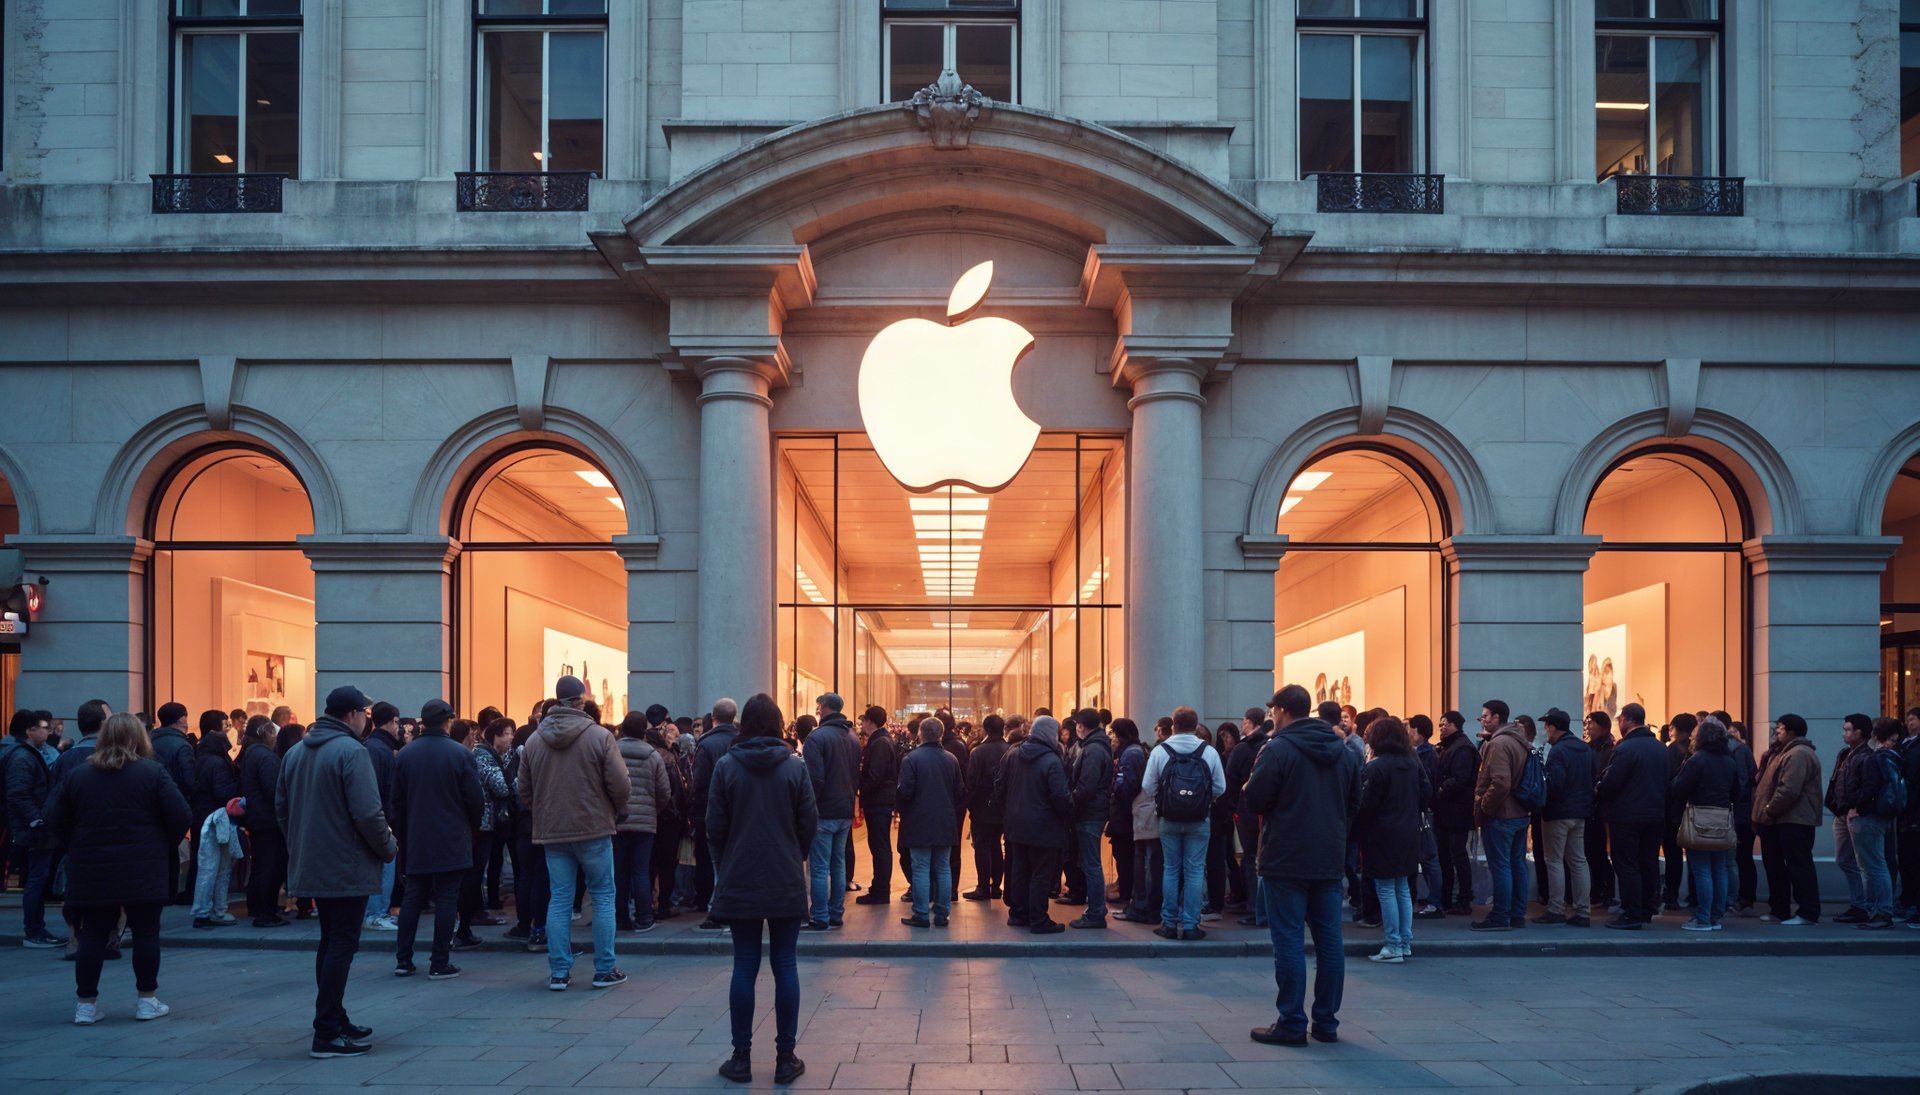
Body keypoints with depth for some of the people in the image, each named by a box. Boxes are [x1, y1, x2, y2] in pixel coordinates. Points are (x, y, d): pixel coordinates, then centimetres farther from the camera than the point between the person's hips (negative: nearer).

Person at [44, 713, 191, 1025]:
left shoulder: (77, 775, 3)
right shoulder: (153, 772, -6)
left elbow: (54, 819, 3)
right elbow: (179, 815, -10)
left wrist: (78, 848, 11)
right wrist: (163, 847, 5)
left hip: (90, 871, 3)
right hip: (143, 870, -3)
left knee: (92, 935, 9)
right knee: (146, 933, 6)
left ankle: (86, 1004, 11)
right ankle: (146, 1000, 10)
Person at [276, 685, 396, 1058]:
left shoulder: (295, 752, 9)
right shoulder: (351, 751, -17)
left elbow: (281, 807, 14)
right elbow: (368, 813, -22)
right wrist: (388, 846, -6)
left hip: (309, 866, 8)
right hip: (347, 868, -8)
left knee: (331, 942, 18)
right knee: (341, 946, -2)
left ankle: (335, 1020, 25)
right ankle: (327, 1034, -2)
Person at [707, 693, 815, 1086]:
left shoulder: (726, 765, -5)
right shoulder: (795, 766, -5)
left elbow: (714, 826, -3)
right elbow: (810, 824, -2)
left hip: (739, 882, 0)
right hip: (786, 883, 0)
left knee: (744, 967, 6)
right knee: (785, 966, 6)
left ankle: (741, 1058, 10)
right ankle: (785, 1059, 9)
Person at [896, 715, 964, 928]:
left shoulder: (912, 759, -13)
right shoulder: (951, 759, 4)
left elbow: (904, 791, -16)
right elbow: (960, 792, 7)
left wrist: (901, 807, 4)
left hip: (919, 824, -4)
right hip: (946, 824, 5)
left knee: (921, 869, 0)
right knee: (942, 868, 10)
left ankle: (921, 916, 1)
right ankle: (942, 914, 13)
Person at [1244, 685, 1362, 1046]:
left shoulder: (1278, 748, -12)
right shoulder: (1344, 752, 10)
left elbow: (1253, 801, -12)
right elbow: (1354, 804, 16)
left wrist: (1247, 787, 7)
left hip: (1287, 861, -6)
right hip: (1330, 862, 6)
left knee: (1288, 940, -1)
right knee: (1329, 940, 9)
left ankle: (1291, 1024, 0)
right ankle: (1326, 1023, 14)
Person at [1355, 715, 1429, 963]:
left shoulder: (1375, 768, -17)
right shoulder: (1414, 763, 5)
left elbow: (1365, 805, -15)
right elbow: (1427, 793, 10)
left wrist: (1359, 831, -2)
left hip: (1382, 836, -7)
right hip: (1409, 834, 7)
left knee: (1386, 891, -1)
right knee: (1403, 889, 14)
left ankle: (1394, 947, 0)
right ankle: (1406, 943, 18)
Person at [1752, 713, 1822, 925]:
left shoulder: (1799, 754, -16)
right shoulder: (1786, 752, 20)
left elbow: (1789, 790, -25)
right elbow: (1772, 786, 23)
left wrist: (1770, 810, -16)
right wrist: (1763, 815, 16)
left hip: (1794, 820, -11)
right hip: (1782, 820, 11)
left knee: (1799, 867, -7)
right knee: (1774, 866, 14)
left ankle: (1808, 913, -3)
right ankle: (1779, 910, 21)